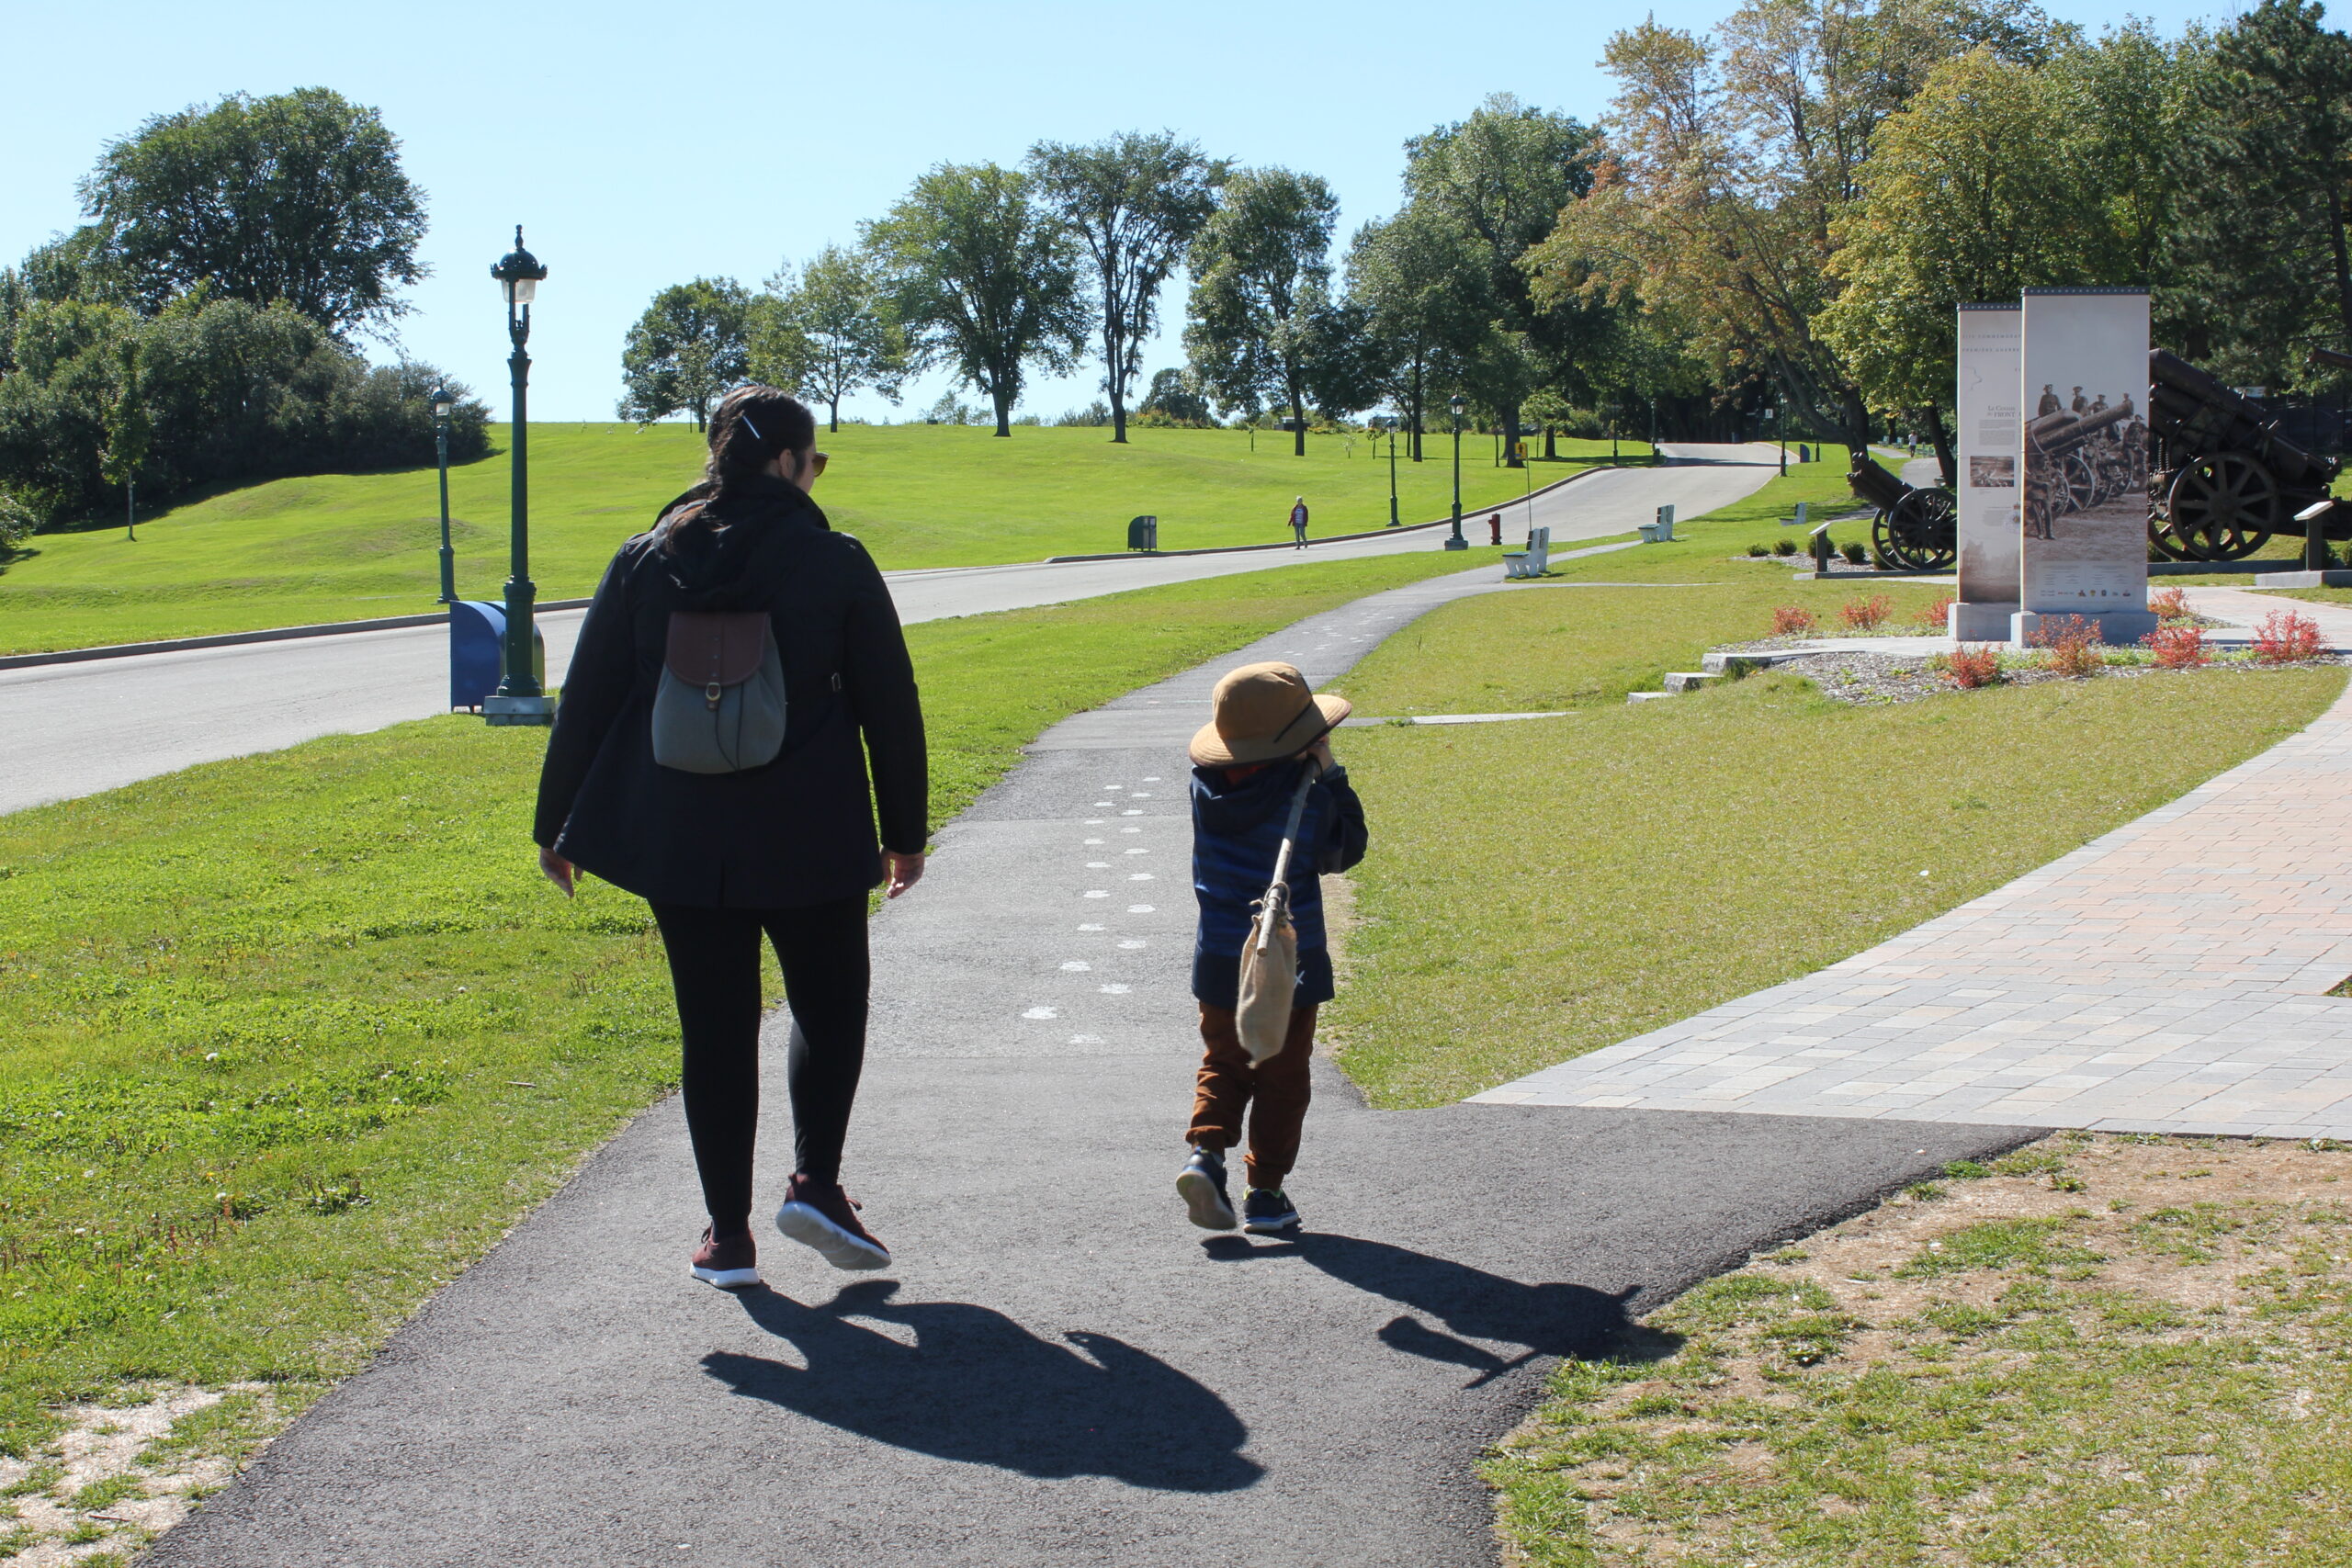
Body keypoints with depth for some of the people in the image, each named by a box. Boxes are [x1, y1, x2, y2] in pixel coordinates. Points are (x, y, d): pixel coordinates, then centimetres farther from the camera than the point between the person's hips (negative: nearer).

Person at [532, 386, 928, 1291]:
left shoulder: (644, 563, 2)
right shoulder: (836, 564, -5)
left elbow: (586, 700, 6)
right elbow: (890, 706, 0)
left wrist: (558, 826, 15)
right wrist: (905, 831, 11)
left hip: (681, 844, 2)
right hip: (810, 843, -2)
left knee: (715, 1031, 9)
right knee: (831, 1006, 16)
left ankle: (728, 1233, 11)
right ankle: (815, 1182, 1)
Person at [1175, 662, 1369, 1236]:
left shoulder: (1205, 787, -6)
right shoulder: (1308, 799, -19)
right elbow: (1346, 850, -3)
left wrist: (1311, 774, 2)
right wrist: (1330, 775, -3)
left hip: (1219, 964, 3)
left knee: (1222, 1064, 18)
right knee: (1282, 1079, 10)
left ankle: (1206, 1152, -4)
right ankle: (1265, 1193, 12)